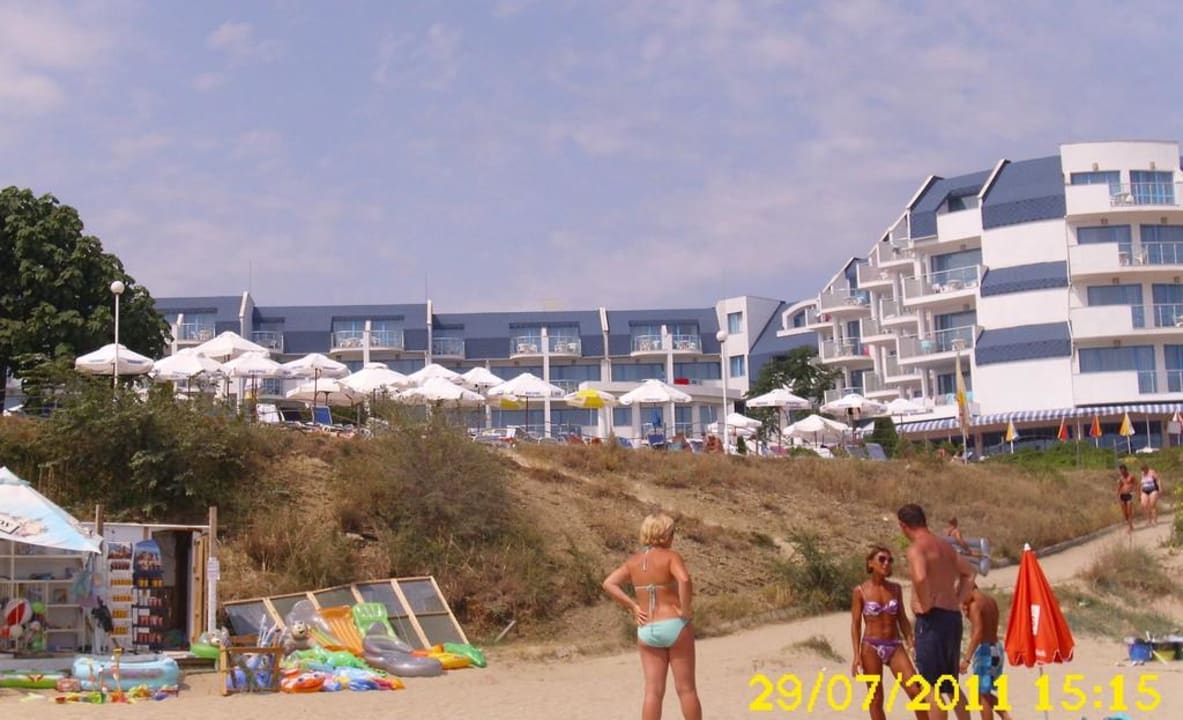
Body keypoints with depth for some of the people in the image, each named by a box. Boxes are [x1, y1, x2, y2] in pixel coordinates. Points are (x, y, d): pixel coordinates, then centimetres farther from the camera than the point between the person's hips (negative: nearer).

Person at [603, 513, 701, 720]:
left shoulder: (633, 561, 7)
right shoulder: (671, 556, -9)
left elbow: (608, 583, -1)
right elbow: (684, 579, -28)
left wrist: (633, 607, 0)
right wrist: (685, 609, -15)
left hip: (647, 631, 4)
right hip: (675, 626, -4)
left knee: (653, 691, 5)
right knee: (686, 688, 6)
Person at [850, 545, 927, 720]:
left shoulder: (896, 588, 8)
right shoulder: (860, 591, -3)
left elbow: (902, 619, 12)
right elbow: (856, 624, -3)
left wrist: (911, 645, 3)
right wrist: (856, 655, -10)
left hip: (895, 646, 3)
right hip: (871, 647, -3)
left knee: (916, 691, -9)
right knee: (876, 699, 2)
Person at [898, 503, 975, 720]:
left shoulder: (917, 548, -12)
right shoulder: (945, 546, 16)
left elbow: (920, 578, -31)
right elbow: (969, 573, 29)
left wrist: (926, 606, -17)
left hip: (932, 620, -9)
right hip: (953, 618, 9)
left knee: (933, 688, -5)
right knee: (951, 685, 19)